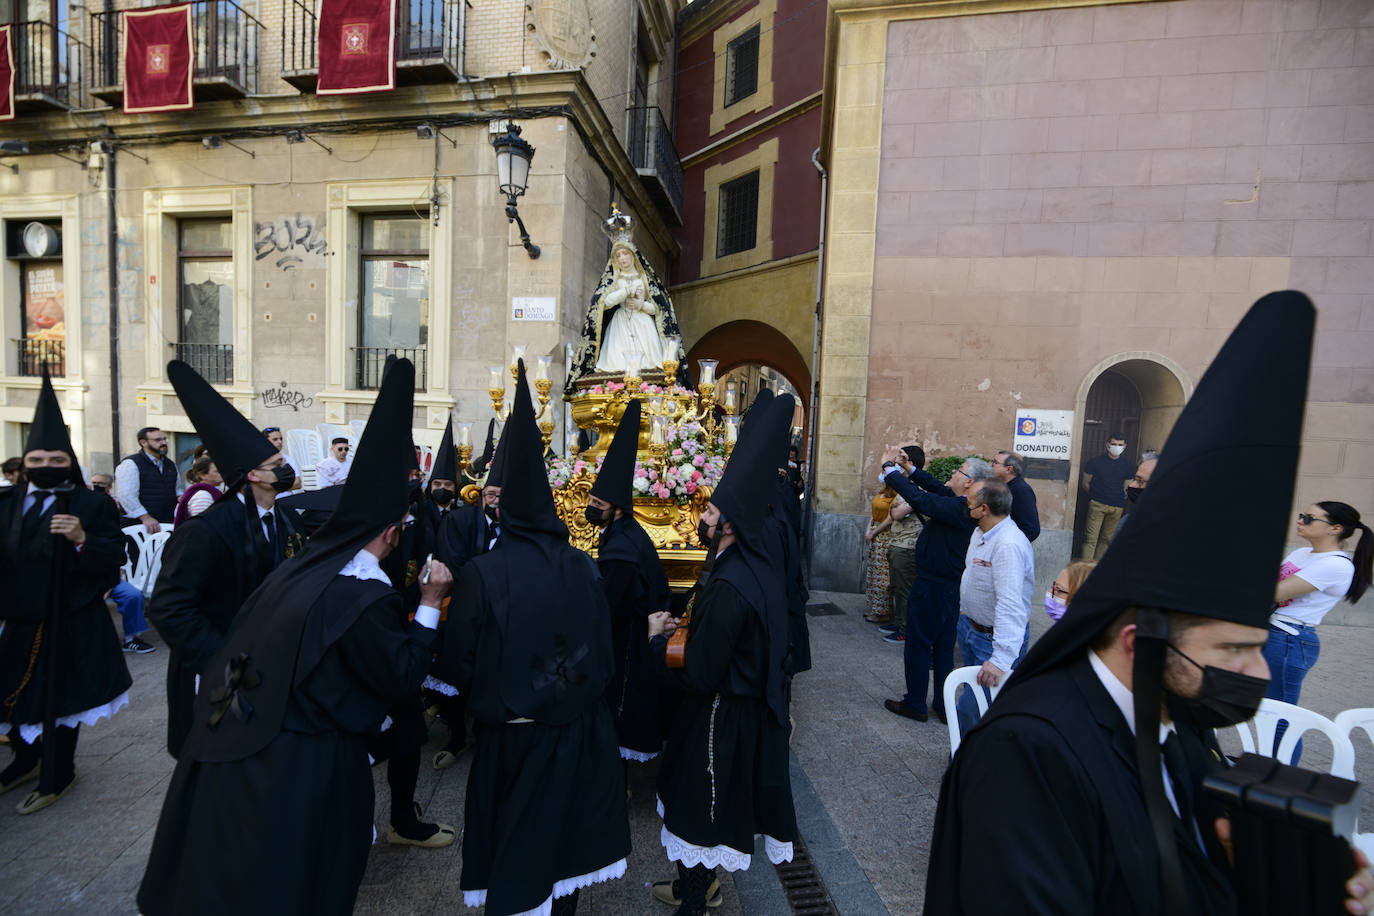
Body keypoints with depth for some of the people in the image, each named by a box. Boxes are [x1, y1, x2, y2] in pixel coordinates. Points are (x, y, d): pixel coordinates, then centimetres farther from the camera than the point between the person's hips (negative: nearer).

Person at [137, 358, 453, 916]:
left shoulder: (304, 564, -3)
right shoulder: (365, 598, -27)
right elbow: (403, 678, -19)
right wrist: (429, 605, -16)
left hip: (235, 745, 8)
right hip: (302, 764, -7)